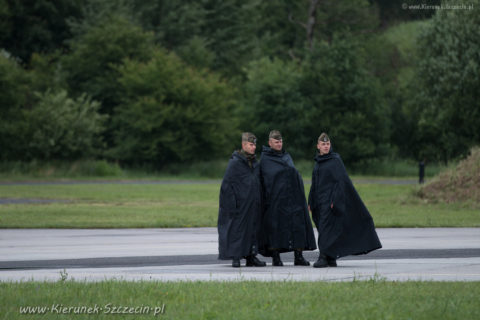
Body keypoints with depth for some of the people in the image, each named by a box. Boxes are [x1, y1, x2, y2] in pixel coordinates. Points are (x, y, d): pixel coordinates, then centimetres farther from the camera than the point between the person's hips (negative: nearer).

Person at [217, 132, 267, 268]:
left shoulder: (254, 163, 13)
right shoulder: (235, 162, -9)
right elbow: (227, 184, -12)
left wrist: (259, 202, 14)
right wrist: (231, 204, -17)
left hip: (253, 205, 7)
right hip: (240, 204, -7)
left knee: (253, 230, 8)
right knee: (237, 230, -4)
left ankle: (251, 257, 14)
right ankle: (235, 258, 1)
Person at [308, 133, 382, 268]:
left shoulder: (335, 160, -6)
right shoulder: (318, 162, 16)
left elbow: (341, 179, -12)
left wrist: (335, 200, -19)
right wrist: (311, 202, 17)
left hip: (330, 199, -7)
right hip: (319, 200, 7)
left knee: (325, 228, -13)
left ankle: (323, 257, -16)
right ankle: (332, 259, 12)